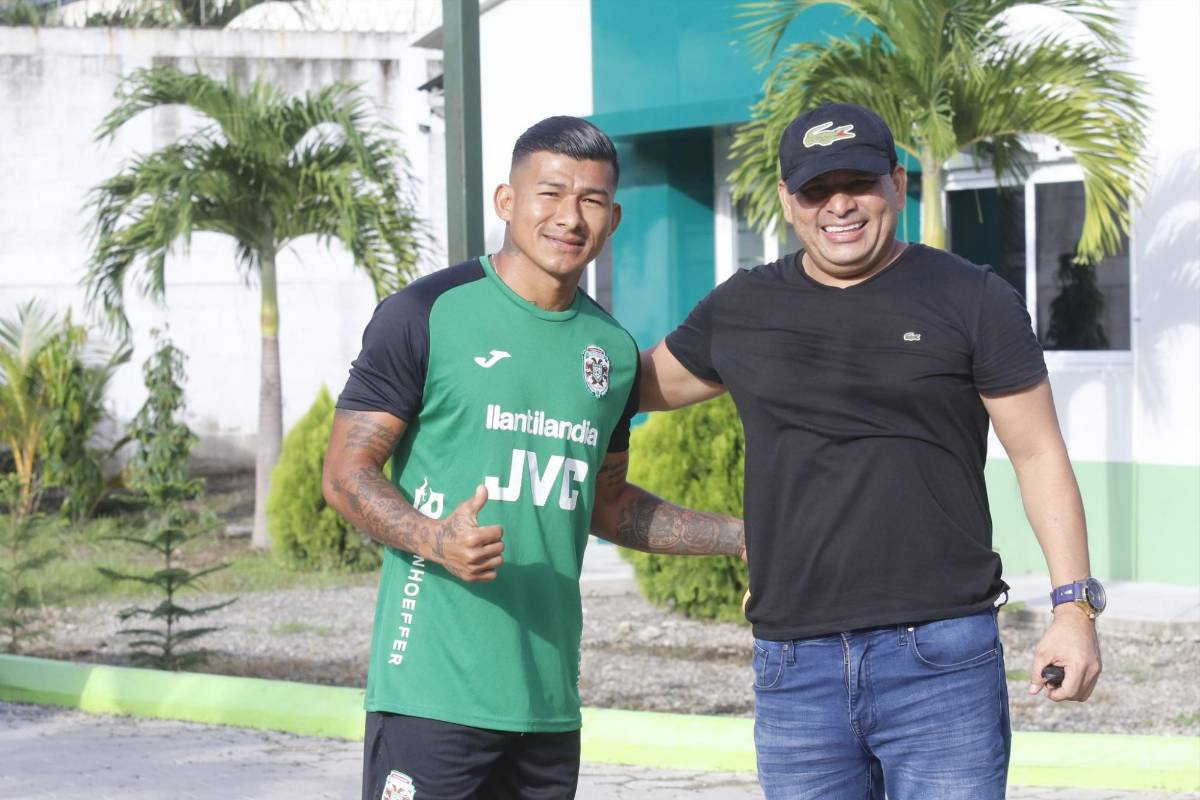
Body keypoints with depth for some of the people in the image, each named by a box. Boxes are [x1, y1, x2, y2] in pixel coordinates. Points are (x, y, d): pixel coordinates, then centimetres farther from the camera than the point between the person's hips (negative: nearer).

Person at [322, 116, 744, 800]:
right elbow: (347, 473, -5)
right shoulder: (428, 314, -4)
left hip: (550, 697, 6)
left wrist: (743, 535, 17)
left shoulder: (613, 349, 14)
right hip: (433, 690, -6)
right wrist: (435, 539, -22)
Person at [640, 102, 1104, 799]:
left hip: (943, 661, -3)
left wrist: (1075, 606, -6)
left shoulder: (974, 300, 2)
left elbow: (1039, 455, 2)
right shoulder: (740, 311, 12)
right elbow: (643, 384, 28)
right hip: (795, 668, 3)